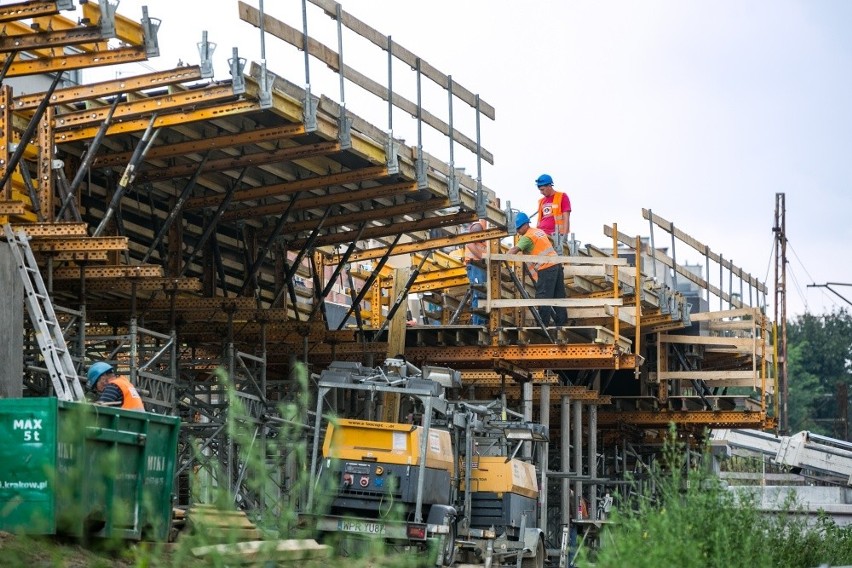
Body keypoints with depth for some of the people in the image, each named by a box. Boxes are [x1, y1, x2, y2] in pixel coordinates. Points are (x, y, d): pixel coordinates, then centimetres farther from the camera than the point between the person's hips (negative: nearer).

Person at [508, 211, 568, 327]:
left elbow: (515, 249, -20)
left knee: (542, 298, -6)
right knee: (558, 297, 11)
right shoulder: (539, 231, 20)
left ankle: (543, 325, -7)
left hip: (546, 268, -9)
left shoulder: (527, 237, -7)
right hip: (556, 264, 9)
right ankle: (562, 322, 15)